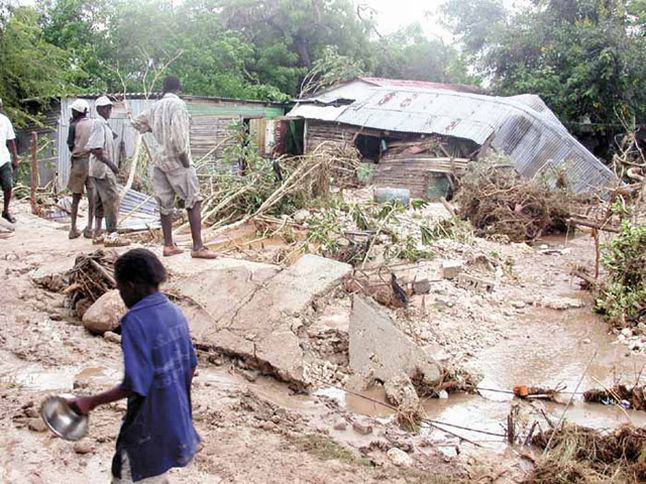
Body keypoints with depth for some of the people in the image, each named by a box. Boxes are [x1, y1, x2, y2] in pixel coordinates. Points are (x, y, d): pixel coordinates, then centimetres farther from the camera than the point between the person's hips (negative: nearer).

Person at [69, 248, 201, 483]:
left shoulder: (135, 321, -23)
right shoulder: (175, 312, 1)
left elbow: (135, 385, -25)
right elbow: (191, 365, 9)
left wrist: (91, 402, -13)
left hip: (149, 428, -8)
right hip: (176, 419, 8)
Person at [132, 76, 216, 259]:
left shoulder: (155, 107, 11)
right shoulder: (178, 104, -10)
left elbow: (137, 122, 26)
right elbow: (178, 133, -21)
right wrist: (184, 156, -16)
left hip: (159, 160, 7)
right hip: (176, 161, -7)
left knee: (165, 204, 10)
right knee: (194, 202, -4)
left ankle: (168, 245, 15)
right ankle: (198, 247, -8)